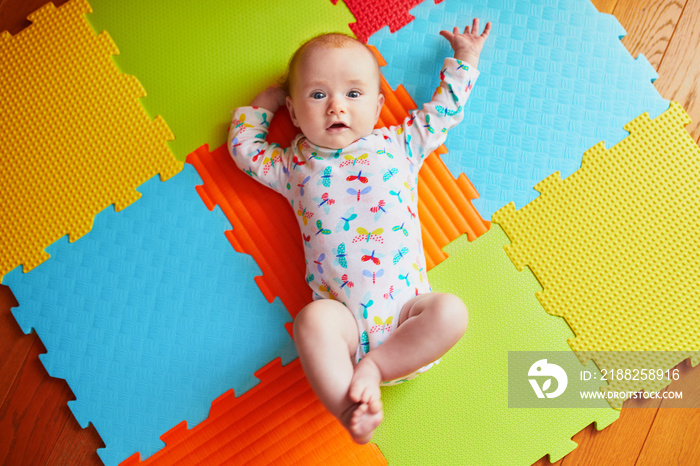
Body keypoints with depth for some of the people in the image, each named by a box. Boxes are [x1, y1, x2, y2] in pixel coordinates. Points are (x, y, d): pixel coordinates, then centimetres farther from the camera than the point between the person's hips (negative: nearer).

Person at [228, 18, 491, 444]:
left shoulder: (397, 145, 17)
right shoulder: (295, 164, 16)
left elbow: (444, 110, 28)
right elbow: (244, 148, 29)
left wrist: (464, 60, 37)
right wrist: (262, 105, 34)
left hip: (406, 305, 2)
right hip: (343, 316, -1)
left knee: (451, 311, -27)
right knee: (312, 321, -34)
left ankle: (372, 367, -22)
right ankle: (350, 409, -31)